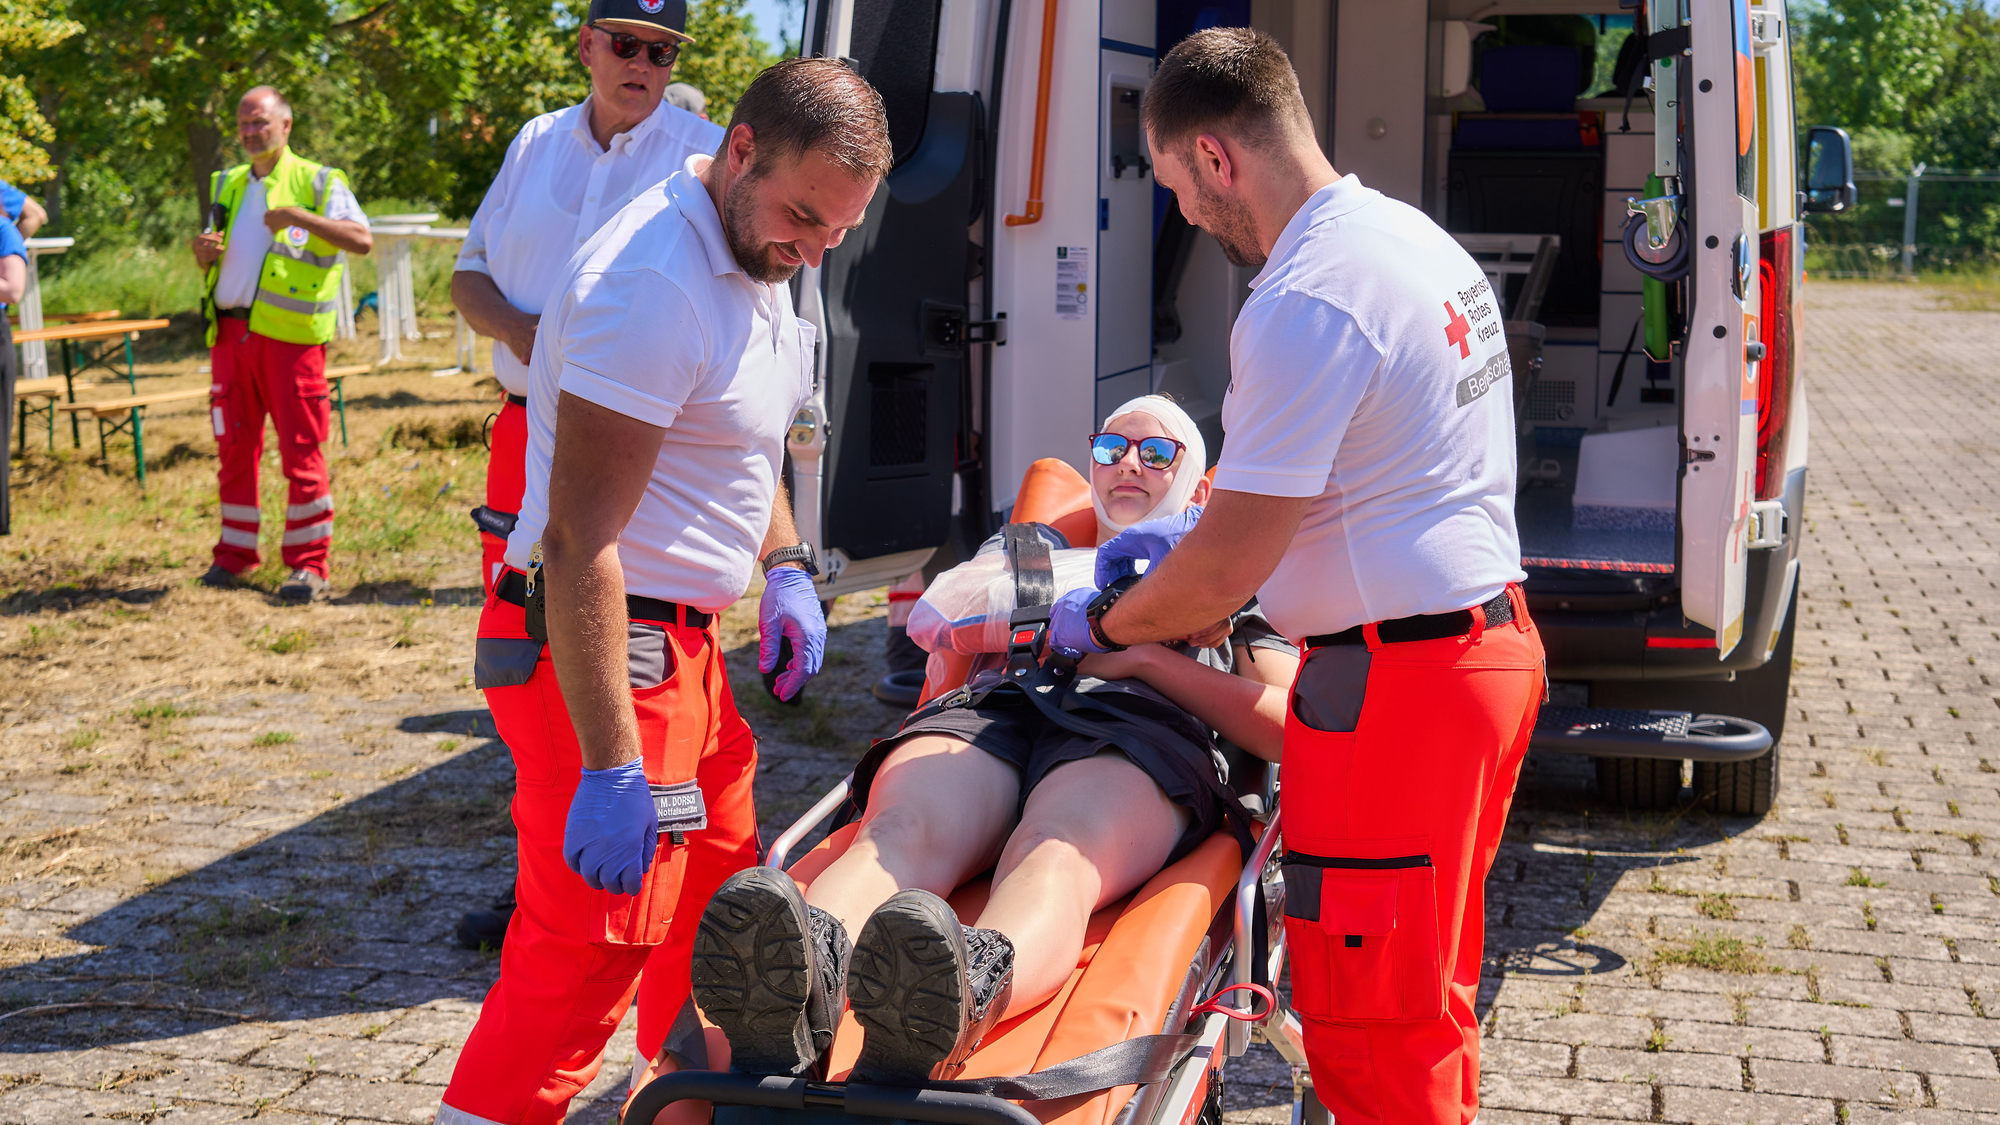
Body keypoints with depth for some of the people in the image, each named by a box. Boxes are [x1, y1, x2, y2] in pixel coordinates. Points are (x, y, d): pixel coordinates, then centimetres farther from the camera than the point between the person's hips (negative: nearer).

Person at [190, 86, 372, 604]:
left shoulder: (317, 183, 1)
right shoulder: (227, 186, 19)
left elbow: (362, 239, -12)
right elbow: (210, 258, 27)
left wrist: (299, 217, -21)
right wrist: (204, 251, 3)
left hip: (289, 335, -6)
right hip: (230, 333, 6)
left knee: (301, 450, -5)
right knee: (234, 448, 9)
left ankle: (308, 565, 0)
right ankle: (235, 555, 20)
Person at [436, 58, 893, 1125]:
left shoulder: (759, 256, 8)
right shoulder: (652, 285, -24)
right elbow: (578, 543, -27)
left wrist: (785, 566, 13)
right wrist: (611, 768, -27)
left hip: (680, 640, 10)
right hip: (596, 659, -10)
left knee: (718, 895, 21)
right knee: (582, 957, -7)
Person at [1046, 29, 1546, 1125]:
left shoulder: (1303, 304, -21)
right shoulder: (1408, 235, 11)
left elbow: (1226, 572, -18)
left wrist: (1100, 622, 0)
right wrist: (1194, 523, 22)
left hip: (1393, 684, -10)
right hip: (1488, 637, 10)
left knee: (1365, 1017, 1)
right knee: (1428, 986, 23)